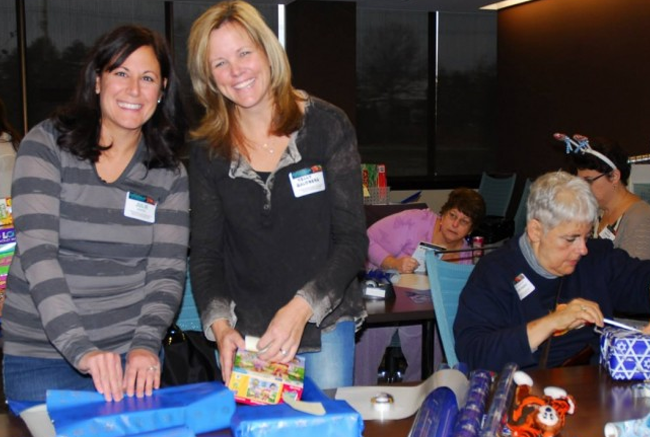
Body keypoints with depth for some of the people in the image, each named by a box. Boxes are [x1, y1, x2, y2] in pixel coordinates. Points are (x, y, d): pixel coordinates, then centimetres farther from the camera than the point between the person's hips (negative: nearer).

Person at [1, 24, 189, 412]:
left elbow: (167, 272, -3)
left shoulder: (170, 175, 2)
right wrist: (80, 349, -26)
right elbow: (37, 252, -16)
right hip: (39, 356, -1)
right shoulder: (47, 144, -6)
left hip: (131, 357, 2)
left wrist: (145, 345, -22)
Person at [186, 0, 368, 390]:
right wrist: (220, 325, -16)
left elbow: (352, 239, -9)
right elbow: (205, 252, 1)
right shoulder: (207, 151, 1)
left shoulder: (327, 125, -6)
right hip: (245, 331, 2)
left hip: (323, 322, -1)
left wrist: (301, 308, -22)